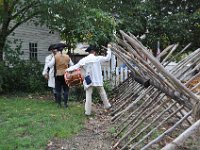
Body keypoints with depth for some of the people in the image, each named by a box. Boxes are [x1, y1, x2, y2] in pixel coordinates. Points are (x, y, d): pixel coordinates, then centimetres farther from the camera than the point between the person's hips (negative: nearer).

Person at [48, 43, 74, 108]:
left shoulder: (55, 56, -7)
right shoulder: (67, 56, 2)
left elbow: (50, 65, -8)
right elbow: (71, 65, 8)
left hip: (58, 75, -2)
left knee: (58, 90, 7)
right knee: (66, 90, 8)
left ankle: (59, 104, 10)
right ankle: (65, 103, 8)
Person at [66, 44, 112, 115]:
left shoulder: (84, 60, -4)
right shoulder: (98, 58, -6)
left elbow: (76, 66, 0)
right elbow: (107, 58, 4)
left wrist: (68, 69, 11)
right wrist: (109, 48, 16)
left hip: (89, 80, 0)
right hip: (97, 80, 0)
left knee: (88, 96, 4)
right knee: (102, 93, 18)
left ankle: (88, 111, 5)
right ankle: (107, 105, 32)